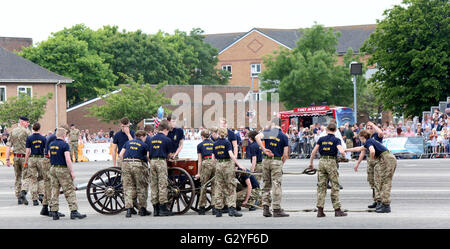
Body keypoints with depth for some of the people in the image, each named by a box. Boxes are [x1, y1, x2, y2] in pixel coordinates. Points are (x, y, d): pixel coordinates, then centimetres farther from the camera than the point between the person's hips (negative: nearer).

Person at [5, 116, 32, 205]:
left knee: (18, 178, 12)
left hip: (16, 157, 5)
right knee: (26, 177, -3)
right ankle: (23, 193, -25)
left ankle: (19, 198, 12)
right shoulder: (26, 131, -7)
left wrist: (7, 159, 6)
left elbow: (8, 146, 6)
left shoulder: (12, 132, 9)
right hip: (25, 157, -5)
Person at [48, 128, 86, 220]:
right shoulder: (64, 145, -13)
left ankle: (54, 212, 8)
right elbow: (68, 160, -18)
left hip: (53, 168, 6)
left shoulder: (51, 145, 8)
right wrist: (72, 172, -14)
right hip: (63, 169, -6)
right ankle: (74, 211, -7)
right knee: (70, 191, -3)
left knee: (54, 191, 9)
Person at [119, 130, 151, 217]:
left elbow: (121, 154, 11)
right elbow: (148, 157, -2)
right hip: (138, 164, -4)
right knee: (141, 187, 9)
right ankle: (142, 209, 13)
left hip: (126, 164, 4)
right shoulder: (144, 145, 6)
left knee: (128, 187, 6)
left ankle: (128, 209, -4)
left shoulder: (128, 142, 18)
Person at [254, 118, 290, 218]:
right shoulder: (284, 136, 2)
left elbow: (257, 137, -17)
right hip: (277, 161, -2)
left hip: (266, 160, 2)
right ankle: (277, 209, -2)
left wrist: (263, 149, -12)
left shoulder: (267, 132, 4)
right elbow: (285, 154, -2)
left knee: (266, 185, 11)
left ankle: (266, 208, 7)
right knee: (276, 185, -1)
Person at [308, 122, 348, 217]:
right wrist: (344, 153, 6)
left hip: (322, 161, 3)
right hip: (332, 162, -3)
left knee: (321, 186, 6)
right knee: (335, 186, 3)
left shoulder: (321, 139, 8)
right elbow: (341, 150, -16)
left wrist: (311, 162, 15)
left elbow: (314, 151, 6)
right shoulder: (336, 140, -2)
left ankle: (320, 210, 1)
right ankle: (337, 210, 3)